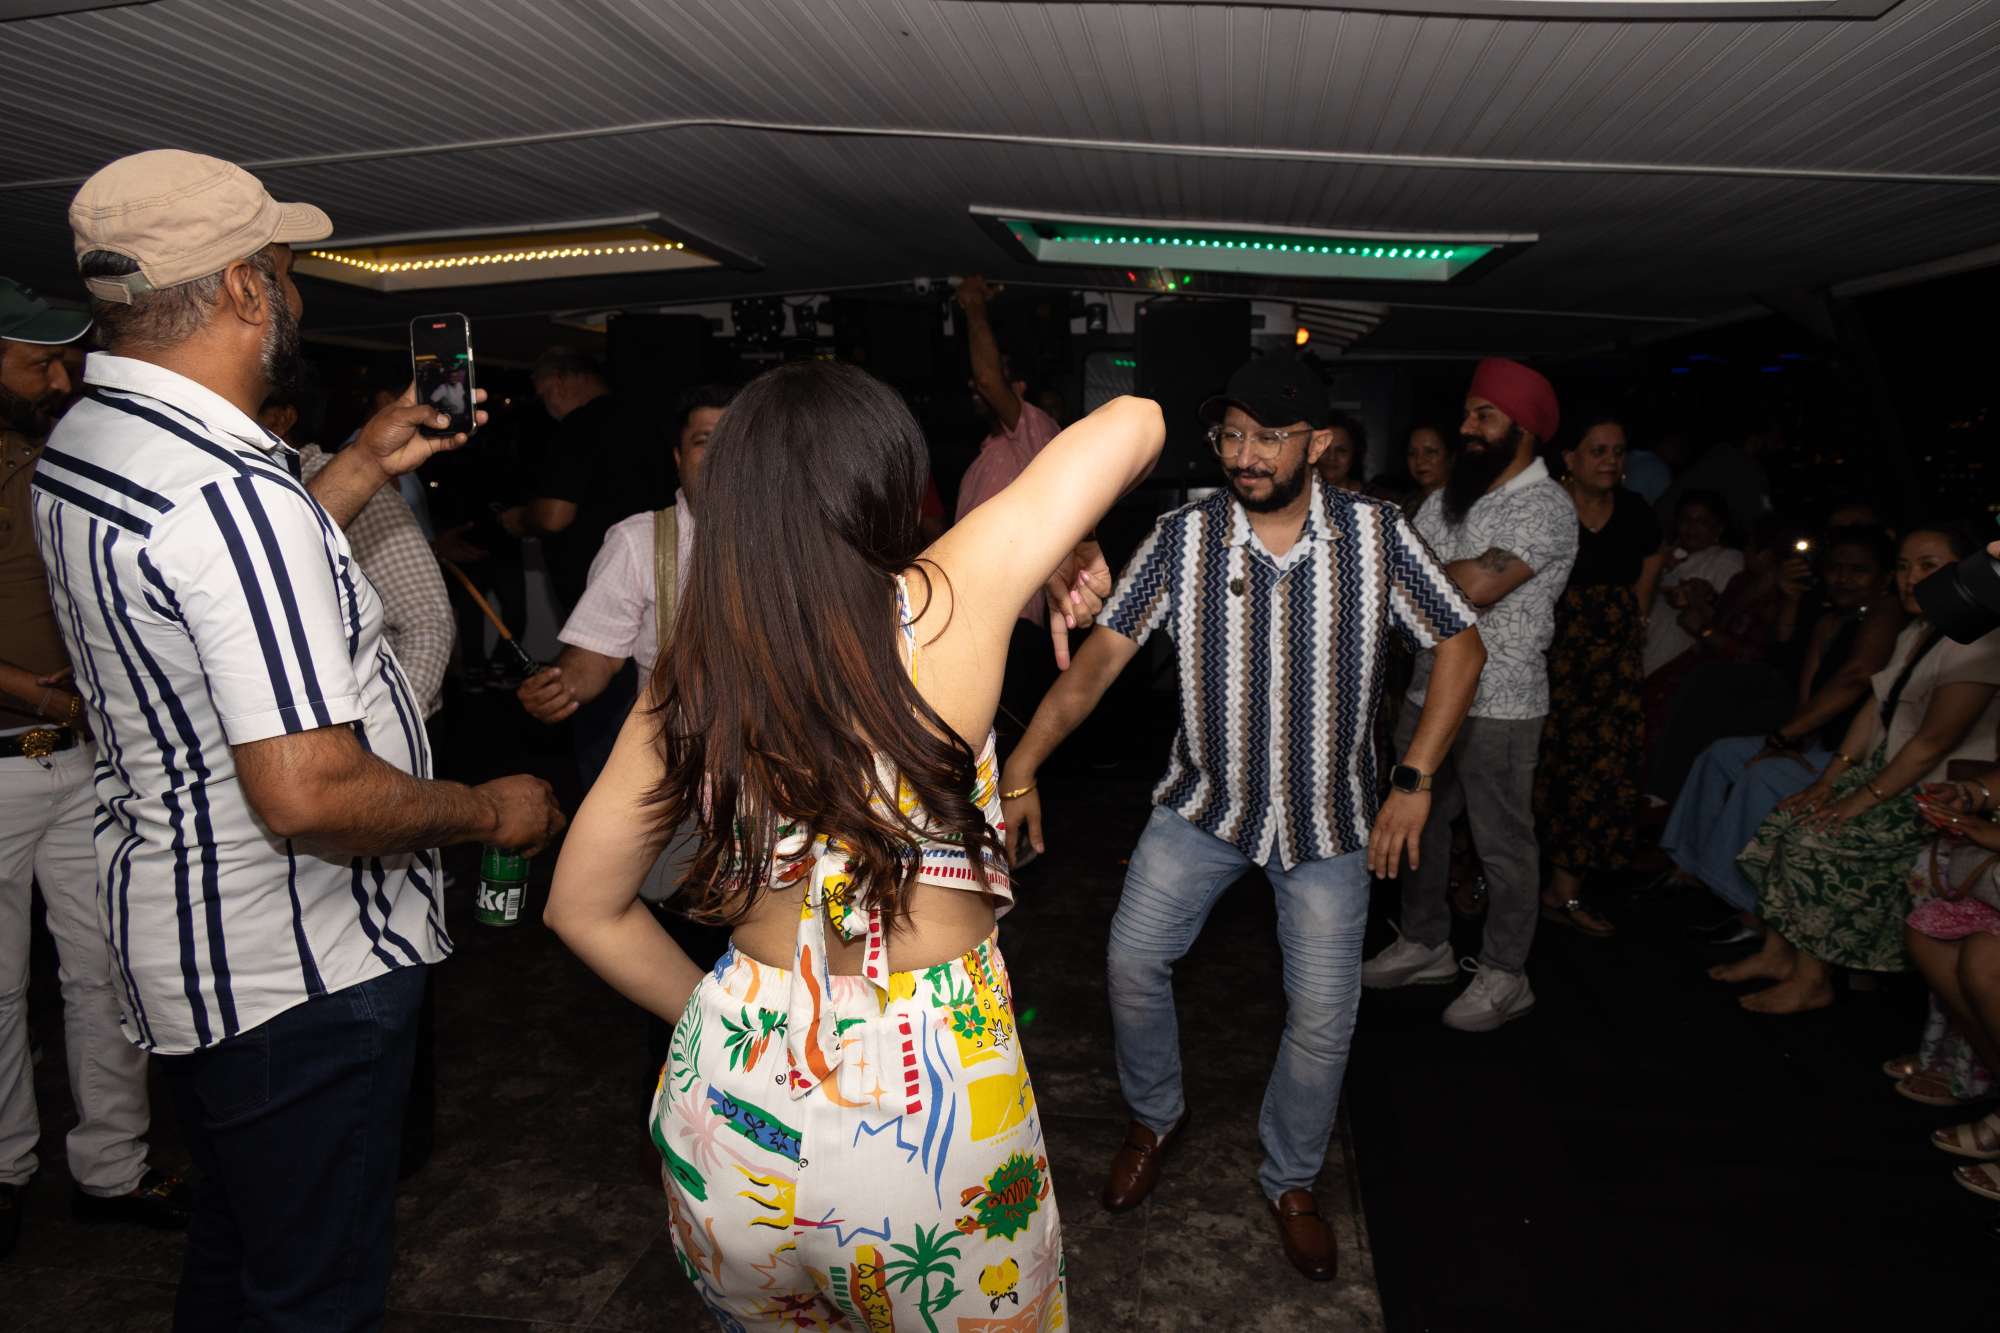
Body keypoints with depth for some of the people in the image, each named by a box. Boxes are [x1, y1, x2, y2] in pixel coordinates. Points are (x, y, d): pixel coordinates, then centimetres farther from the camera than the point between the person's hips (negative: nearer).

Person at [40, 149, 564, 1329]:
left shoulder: (79, 446, 4)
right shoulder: (230, 489, -28)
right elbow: (307, 791, -32)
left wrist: (368, 467, 15)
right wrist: (493, 812, -16)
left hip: (184, 944, 10)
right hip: (297, 974, -10)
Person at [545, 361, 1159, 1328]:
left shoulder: (688, 681, -6)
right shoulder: (941, 606, -15)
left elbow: (585, 909, 5)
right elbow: (1133, 422, -4)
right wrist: (1059, 550, 12)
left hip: (732, 1103, 4)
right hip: (928, 1103, -3)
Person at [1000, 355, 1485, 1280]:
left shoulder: (1375, 534, -11)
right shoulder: (1183, 537, -11)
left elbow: (1459, 645, -3)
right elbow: (1101, 655, -14)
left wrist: (1415, 780, -9)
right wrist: (1021, 767, -23)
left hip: (1329, 813, 0)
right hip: (1206, 798, 1)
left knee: (1323, 1017, 4)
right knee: (1133, 960, -3)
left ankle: (1290, 1183, 31)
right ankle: (1155, 1117, 28)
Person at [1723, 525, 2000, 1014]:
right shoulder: (1913, 635, 12)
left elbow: (1934, 743, -22)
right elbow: (1875, 711, 11)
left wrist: (1864, 799, -20)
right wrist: (1829, 780, 2)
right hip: (1886, 773, 9)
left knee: (1815, 842, -21)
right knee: (1782, 823, -5)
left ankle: (1812, 980, -7)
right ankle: (1778, 953, 4)